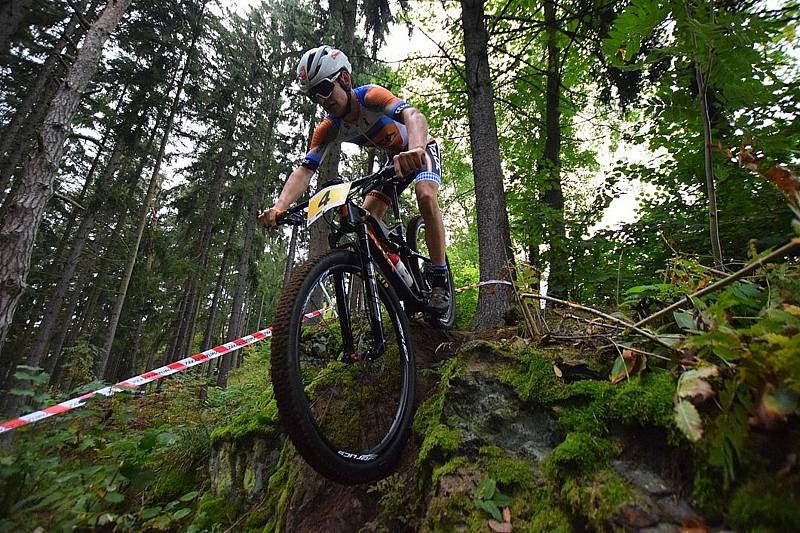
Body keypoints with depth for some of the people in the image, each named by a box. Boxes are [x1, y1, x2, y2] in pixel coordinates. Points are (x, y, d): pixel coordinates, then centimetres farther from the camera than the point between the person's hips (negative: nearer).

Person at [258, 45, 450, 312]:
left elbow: (413, 115, -51)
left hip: (421, 150, -5)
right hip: (394, 159, 6)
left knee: (425, 195, -33)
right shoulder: (328, 129, -17)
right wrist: (278, 208, -44)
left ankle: (440, 281, -23)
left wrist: (415, 149, -74)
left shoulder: (370, 95, -32)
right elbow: (304, 170, -27)